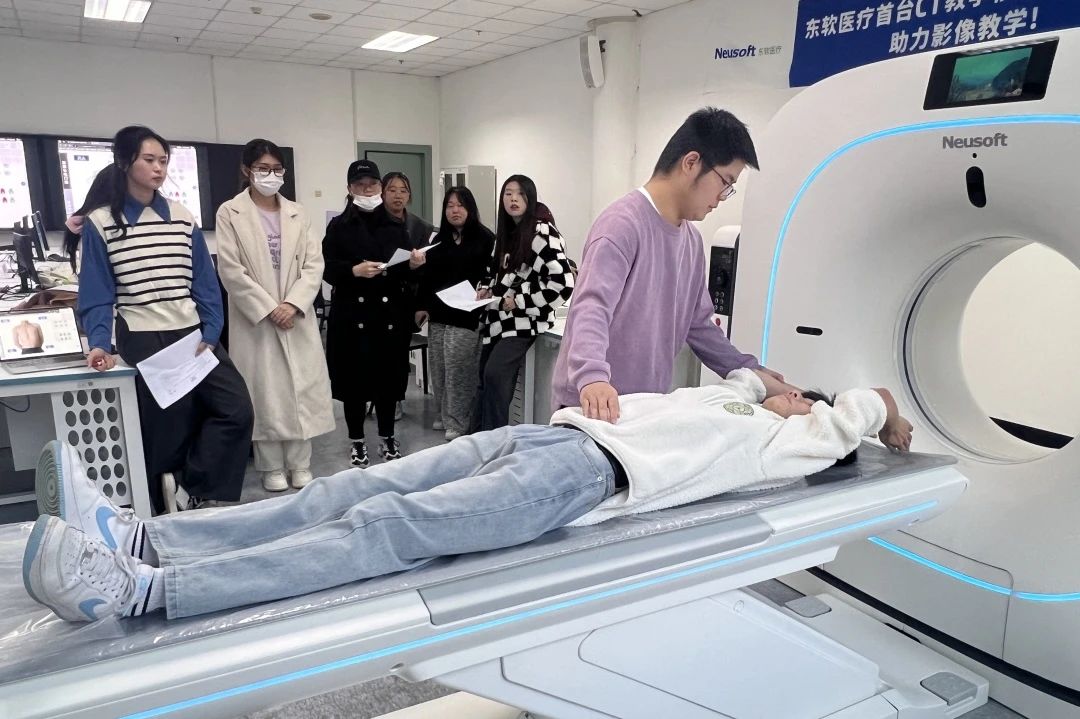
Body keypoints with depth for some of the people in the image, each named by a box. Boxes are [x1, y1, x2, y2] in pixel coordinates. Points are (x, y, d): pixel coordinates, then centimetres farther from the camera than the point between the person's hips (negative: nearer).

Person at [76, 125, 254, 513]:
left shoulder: (183, 218, 9)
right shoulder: (99, 223, 1)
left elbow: (205, 284, 6)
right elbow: (97, 296, -2)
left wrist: (210, 334, -5)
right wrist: (100, 343, -16)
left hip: (194, 335, 3)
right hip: (143, 342, -3)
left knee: (237, 410, -10)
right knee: (166, 431, 1)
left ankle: (192, 492, 5)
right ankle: (170, 507, 21)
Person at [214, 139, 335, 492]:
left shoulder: (298, 213, 10)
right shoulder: (230, 213, -1)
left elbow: (314, 265, 2)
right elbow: (230, 270, -7)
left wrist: (293, 304, -12)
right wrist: (269, 309, -14)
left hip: (298, 317, 3)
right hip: (256, 319, -3)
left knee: (302, 389, 5)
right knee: (265, 392, 3)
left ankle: (300, 465, 16)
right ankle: (271, 468, 16)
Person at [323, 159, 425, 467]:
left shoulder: (395, 224, 11)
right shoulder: (339, 226, 3)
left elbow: (406, 269, 10)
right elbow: (327, 269, -6)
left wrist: (414, 263, -11)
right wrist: (354, 270, -23)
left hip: (391, 312, 2)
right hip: (353, 314, -2)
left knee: (389, 374, 7)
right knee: (355, 376, 3)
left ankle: (387, 437, 24)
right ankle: (357, 441, 18)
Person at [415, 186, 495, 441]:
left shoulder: (484, 238, -3)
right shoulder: (439, 239, 15)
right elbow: (428, 275, 15)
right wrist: (422, 305, 10)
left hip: (466, 314, -6)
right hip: (439, 313, 6)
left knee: (458, 370, -5)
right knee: (438, 368, 11)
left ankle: (457, 422, 5)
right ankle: (445, 415, 25)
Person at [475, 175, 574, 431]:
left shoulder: (543, 232, -14)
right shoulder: (507, 231, 12)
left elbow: (563, 284, -22)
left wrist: (519, 301, -17)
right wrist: (487, 288, 5)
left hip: (524, 319, -8)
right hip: (499, 318, 8)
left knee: (494, 374, -18)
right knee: (487, 377, 10)